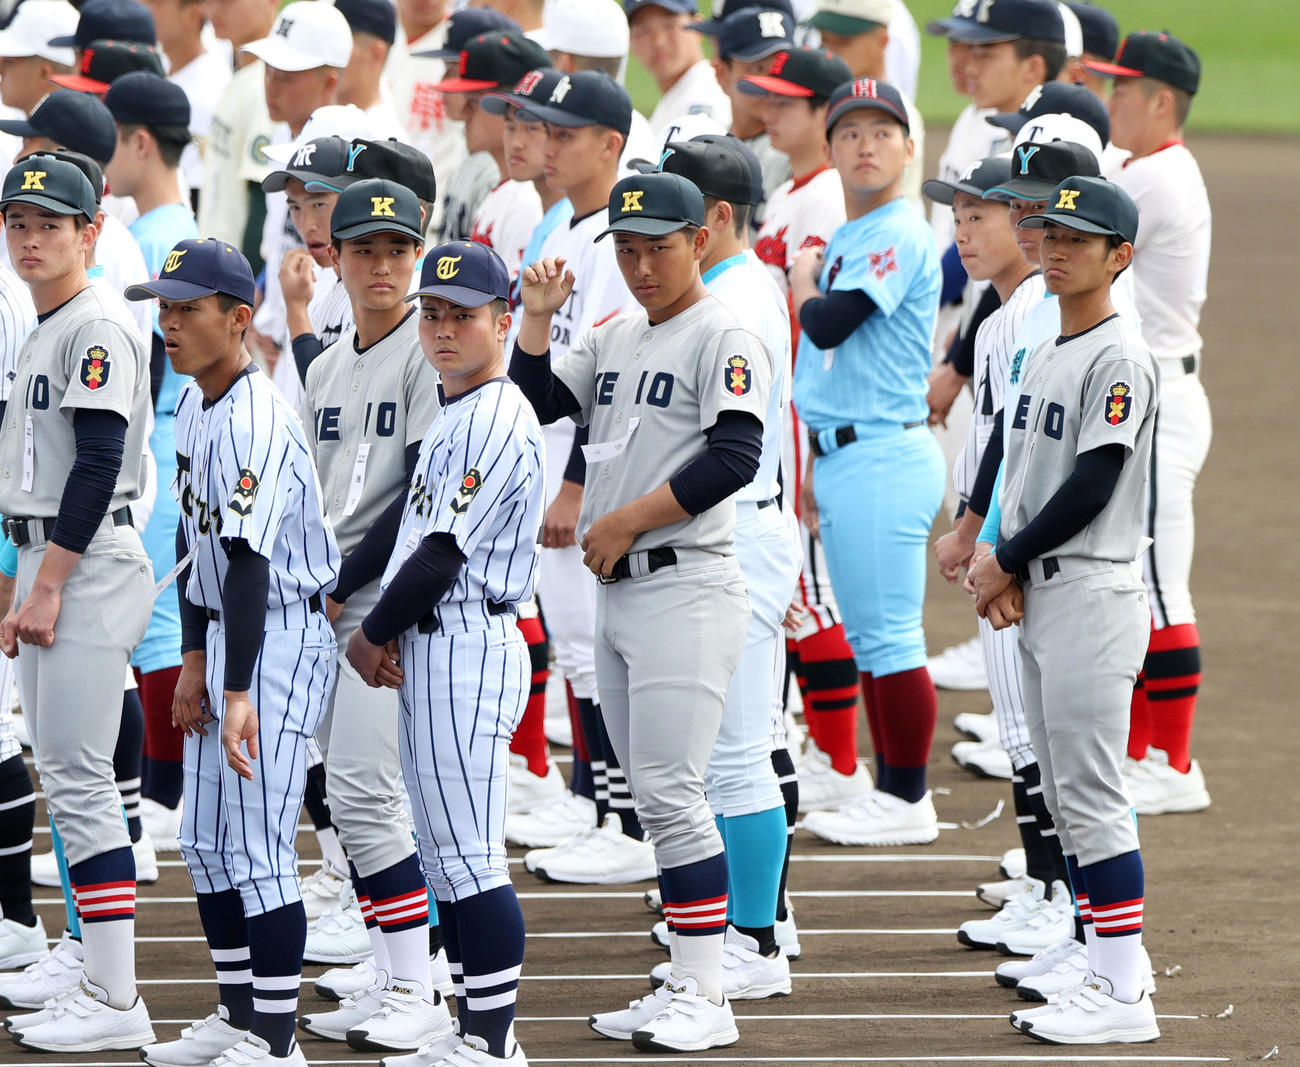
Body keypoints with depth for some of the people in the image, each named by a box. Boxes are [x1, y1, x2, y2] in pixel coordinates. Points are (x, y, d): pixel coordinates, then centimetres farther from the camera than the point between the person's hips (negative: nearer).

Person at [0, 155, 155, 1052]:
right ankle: (108, 987, 13)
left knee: (79, 777, -11)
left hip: (91, 565, -10)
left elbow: (98, 464, -19)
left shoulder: (98, 327, -12)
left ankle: (115, 1003, -11)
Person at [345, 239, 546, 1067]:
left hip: (468, 649, -11)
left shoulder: (497, 420, -14)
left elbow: (444, 553, -18)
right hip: (434, 650, 11)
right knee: (448, 855, 13)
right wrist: (391, 633, 2)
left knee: (471, 857, -10)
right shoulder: (454, 416, 18)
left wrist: (374, 636, -7)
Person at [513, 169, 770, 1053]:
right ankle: (688, 988, 16)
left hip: (685, 590, -8)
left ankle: (707, 1002, -9)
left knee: (670, 794, -12)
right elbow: (534, 403, 18)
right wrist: (538, 318, 5)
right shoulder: (614, 339, 17)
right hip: (616, 592, 8)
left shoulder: (724, 340, -8)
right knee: (654, 798, 10)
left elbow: (733, 457, -19)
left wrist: (624, 521, -15)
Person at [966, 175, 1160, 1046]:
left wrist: (1006, 561, -9)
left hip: (1093, 595, -10)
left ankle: (1122, 997, -9)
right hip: (1039, 600, 10)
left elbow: (1091, 487, -18)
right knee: (1066, 799, 11)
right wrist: (1005, 574, 3)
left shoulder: (1121, 359, -13)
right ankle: (1118, 969, 17)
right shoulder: (1048, 356, 16)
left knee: (1092, 795, -10)